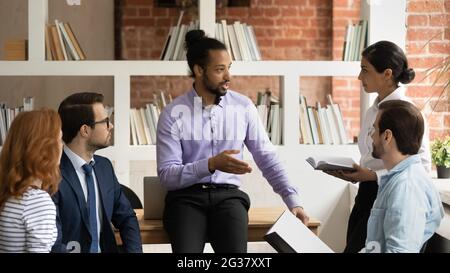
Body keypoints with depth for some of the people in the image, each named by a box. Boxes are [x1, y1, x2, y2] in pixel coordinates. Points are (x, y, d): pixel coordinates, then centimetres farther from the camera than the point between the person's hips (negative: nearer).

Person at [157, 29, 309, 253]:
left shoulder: (243, 107, 5)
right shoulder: (173, 114, -3)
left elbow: (267, 158, 9)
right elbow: (166, 175, -8)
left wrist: (293, 201, -1)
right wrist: (211, 164, -22)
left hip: (228, 195, 2)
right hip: (186, 197, -2)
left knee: (235, 251, -28)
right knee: (187, 254, -31)